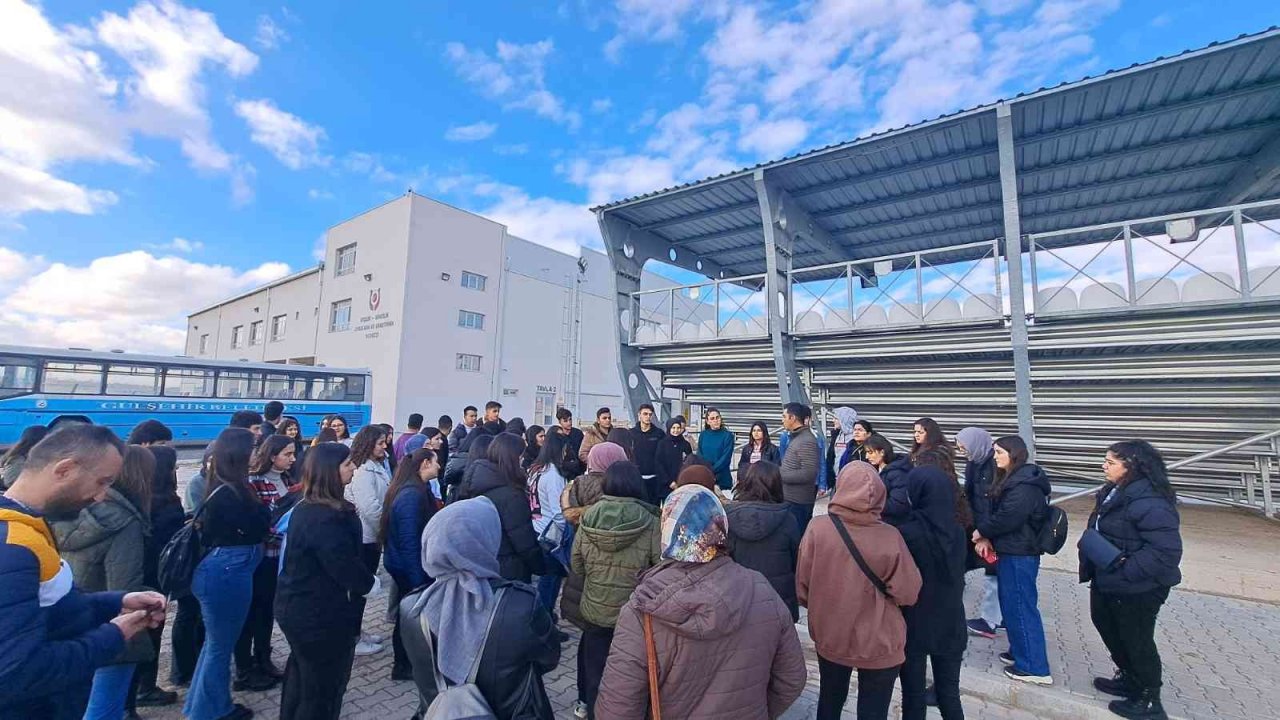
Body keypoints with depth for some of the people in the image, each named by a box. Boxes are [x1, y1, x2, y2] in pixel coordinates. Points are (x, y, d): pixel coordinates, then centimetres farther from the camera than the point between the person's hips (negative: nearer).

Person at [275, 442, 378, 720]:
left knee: (302, 675, 29)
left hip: (298, 607, 10)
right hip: (320, 615, -10)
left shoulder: (305, 507, 3)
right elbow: (346, 567, -27)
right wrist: (370, 582, -8)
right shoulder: (327, 518, -30)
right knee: (323, 686, 10)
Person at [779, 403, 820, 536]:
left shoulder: (807, 441, -19)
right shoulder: (795, 437, 12)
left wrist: (780, 475, -19)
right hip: (790, 498, 9)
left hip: (798, 501, -9)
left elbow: (808, 474, -25)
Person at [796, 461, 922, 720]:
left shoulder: (817, 530, -21)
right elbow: (907, 593, -13)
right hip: (879, 644, -1)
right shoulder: (890, 537, -23)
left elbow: (802, 588, -11)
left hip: (829, 638, 2)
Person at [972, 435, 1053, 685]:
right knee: (1012, 605, 18)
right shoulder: (1012, 479, 12)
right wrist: (987, 538, -2)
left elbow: (1007, 517, -25)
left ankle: (1034, 667, 10)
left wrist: (981, 531, -10)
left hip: (1019, 554, -10)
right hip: (1010, 551, 10)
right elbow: (997, 512, 11)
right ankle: (1020, 652, 30)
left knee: (1020, 607, -1)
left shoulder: (1025, 484, -19)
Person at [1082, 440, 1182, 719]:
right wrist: (1089, 546, 0)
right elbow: (1098, 530, 15)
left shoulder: (1149, 502, -26)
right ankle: (1128, 678, 45)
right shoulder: (1114, 492, 4)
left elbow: (1166, 551, -29)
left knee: (1137, 642, 9)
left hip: (1137, 589, -9)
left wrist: (1125, 568, -29)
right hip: (1107, 583, 9)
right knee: (1106, 626, 23)